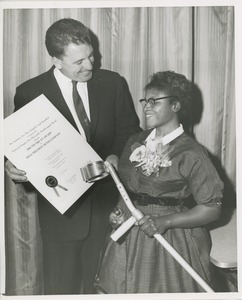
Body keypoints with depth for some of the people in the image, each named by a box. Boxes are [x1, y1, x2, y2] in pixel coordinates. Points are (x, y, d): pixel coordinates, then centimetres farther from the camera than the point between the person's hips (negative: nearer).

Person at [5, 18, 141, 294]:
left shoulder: (113, 83, -1)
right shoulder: (29, 92, -7)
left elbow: (130, 130, 8)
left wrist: (116, 156, -11)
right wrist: (14, 167, -22)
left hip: (108, 202, 2)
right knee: (62, 286, 12)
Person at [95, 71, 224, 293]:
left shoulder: (191, 154, -14)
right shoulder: (136, 142, 3)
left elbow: (212, 209, -12)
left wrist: (166, 221, -20)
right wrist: (119, 211, -2)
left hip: (171, 240, -5)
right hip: (129, 239, 5)